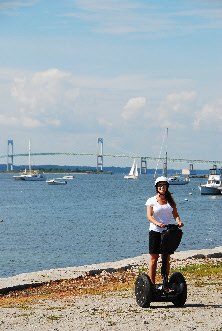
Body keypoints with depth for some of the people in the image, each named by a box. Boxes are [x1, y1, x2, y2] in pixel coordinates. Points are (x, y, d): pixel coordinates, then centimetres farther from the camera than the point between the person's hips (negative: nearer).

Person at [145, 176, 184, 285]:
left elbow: (175, 214, 5)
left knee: (166, 258, 6)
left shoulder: (170, 201, 11)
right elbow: (149, 216, -12)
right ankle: (152, 283, -1)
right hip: (155, 232, -4)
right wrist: (157, 223, -31)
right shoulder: (151, 201, -1)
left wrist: (178, 221, -18)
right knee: (154, 258, -3)